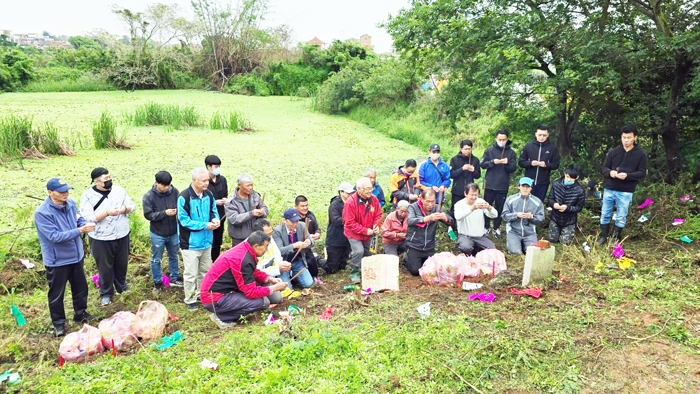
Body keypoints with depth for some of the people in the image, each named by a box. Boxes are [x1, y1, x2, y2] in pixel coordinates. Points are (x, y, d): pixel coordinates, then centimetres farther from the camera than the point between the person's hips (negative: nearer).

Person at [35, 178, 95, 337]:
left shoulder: (71, 204, -4)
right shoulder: (42, 213, -23)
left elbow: (79, 219, 10)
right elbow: (54, 236, -27)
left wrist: (86, 223, -15)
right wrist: (80, 230, -32)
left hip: (76, 256, 6)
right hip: (57, 260, -6)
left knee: (81, 287, 20)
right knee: (57, 293, 10)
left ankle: (80, 313, 41)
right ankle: (58, 323, 28)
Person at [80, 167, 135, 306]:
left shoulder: (119, 190, -1)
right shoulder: (87, 196, -12)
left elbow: (132, 206, 6)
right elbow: (87, 218, -18)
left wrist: (125, 208, -17)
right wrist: (107, 213, -30)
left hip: (122, 235, 3)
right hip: (101, 239, -3)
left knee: (122, 263, 18)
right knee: (105, 267, 9)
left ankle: (121, 285, 43)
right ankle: (106, 293, 29)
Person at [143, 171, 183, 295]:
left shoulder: (174, 191, -10)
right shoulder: (148, 196, -15)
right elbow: (148, 215, -16)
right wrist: (165, 213, -27)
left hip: (173, 233, 3)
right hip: (158, 234, -2)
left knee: (173, 257, 20)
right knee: (156, 259, 13)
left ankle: (174, 278, 39)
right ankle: (157, 282, 30)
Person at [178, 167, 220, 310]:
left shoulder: (208, 194, 1)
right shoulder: (184, 197, -19)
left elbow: (213, 210, 14)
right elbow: (183, 220, -19)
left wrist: (215, 219, -9)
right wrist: (205, 225, -23)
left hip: (206, 241, 6)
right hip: (190, 243, -6)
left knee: (205, 270, 19)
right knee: (191, 273, 3)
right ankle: (190, 300, 19)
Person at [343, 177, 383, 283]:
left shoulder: (373, 199, -10)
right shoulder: (350, 202, -26)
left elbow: (378, 214, 2)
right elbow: (350, 222, -23)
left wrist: (376, 226, -18)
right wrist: (365, 231, -25)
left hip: (367, 234, 6)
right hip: (353, 233, -5)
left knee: (367, 253, 17)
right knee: (358, 251, -23)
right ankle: (354, 274, -4)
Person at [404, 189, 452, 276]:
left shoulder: (436, 208, 2)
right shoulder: (413, 207, -10)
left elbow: (450, 222, -6)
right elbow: (410, 221, -30)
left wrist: (445, 218, -31)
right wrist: (427, 218, -44)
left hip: (429, 247, 4)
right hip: (413, 246, -4)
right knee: (415, 271, -8)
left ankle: (422, 260, 32)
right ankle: (407, 260, 24)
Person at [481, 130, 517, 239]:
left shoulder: (511, 153, 5)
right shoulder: (489, 150, 3)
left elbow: (513, 169, 1)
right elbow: (483, 164, -1)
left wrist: (507, 163, -19)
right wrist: (492, 162, -17)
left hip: (503, 185, 1)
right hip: (489, 184, -1)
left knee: (500, 208, 7)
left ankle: (496, 228, 21)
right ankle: (486, 227, 19)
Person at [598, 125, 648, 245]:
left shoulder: (640, 154, -1)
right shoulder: (613, 151, 3)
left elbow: (642, 173, -3)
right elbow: (605, 167, 6)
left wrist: (627, 175, -21)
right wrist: (610, 172, -18)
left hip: (626, 192, -2)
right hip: (609, 189, 2)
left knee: (621, 217, 6)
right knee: (605, 214, 9)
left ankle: (615, 238, 20)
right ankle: (603, 237, 21)